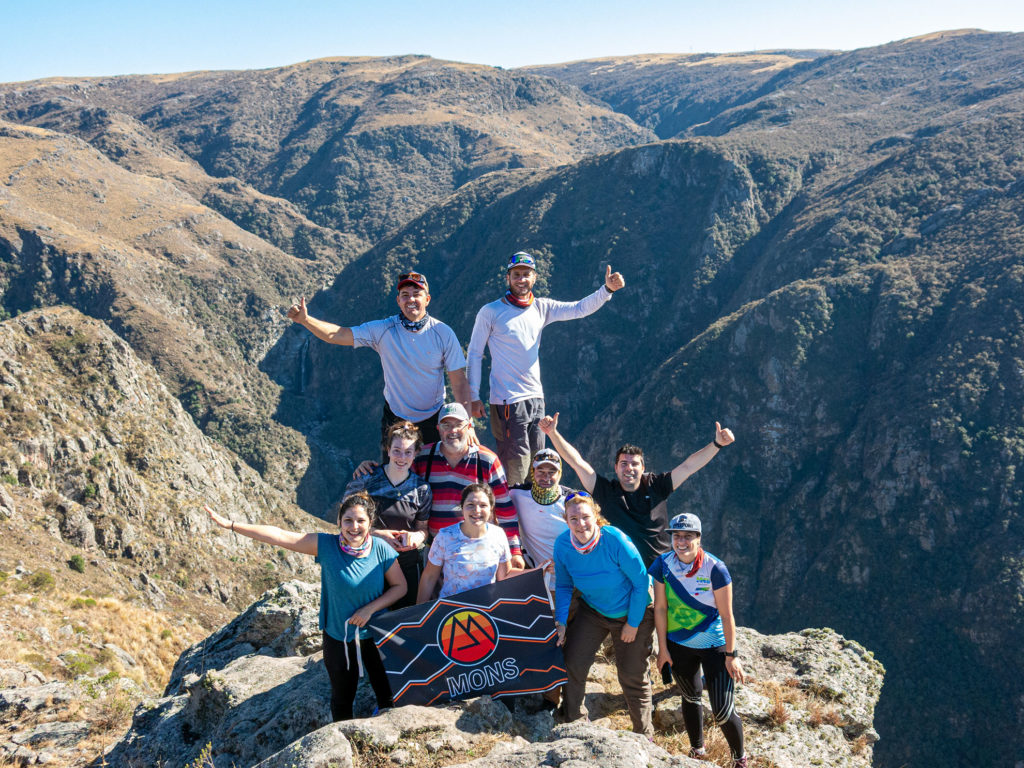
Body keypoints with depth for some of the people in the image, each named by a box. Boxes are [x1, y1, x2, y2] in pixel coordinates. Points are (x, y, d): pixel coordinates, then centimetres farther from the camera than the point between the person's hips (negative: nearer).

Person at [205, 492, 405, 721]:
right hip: (338, 637, 0)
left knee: (387, 694, 14)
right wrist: (231, 525, -20)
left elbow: (400, 586, -6)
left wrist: (370, 608, -20)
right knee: (342, 697, 19)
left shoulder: (381, 550, -16)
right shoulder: (326, 545, -17)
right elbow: (280, 536, -18)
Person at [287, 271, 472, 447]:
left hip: (432, 419, 0)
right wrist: (305, 319, -31)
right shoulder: (383, 330, -11)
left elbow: (460, 381, -10)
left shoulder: (443, 334, -11)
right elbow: (338, 335, -15)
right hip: (394, 417, 1)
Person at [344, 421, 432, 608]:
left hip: (407, 564, 2)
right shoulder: (366, 479, -6)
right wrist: (377, 534, -15)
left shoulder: (422, 489, 2)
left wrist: (416, 537, -15)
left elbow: (423, 528, 9)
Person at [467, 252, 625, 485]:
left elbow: (580, 309, 5)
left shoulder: (541, 308, 9)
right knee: (515, 467, -9)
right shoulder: (490, 312, -5)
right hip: (506, 400, -6)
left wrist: (607, 289, -11)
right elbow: (474, 355, -2)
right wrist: (474, 397, -6)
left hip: (536, 398, 6)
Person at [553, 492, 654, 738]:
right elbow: (563, 586, 0)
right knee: (572, 664, -3)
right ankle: (573, 723, 21)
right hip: (592, 611, 4)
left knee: (632, 676, 6)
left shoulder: (615, 541, -31)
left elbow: (641, 582, -20)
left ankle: (644, 736, 28)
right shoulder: (563, 545, -18)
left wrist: (633, 623, -14)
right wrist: (561, 621, -11)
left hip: (631, 612, -3)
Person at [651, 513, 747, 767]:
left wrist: (731, 655, -12)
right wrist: (662, 648, 0)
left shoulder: (715, 569, -22)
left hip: (714, 646, -3)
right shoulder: (663, 565, -13)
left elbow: (727, 615, -16)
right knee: (690, 698, 22)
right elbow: (660, 608, -4)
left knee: (723, 712, -5)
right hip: (679, 645, 4)